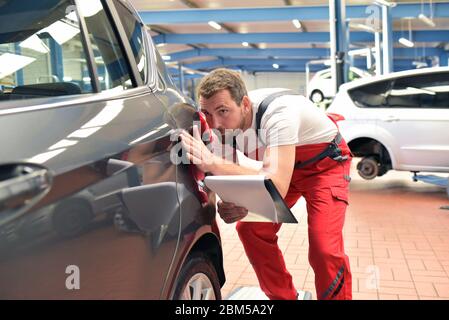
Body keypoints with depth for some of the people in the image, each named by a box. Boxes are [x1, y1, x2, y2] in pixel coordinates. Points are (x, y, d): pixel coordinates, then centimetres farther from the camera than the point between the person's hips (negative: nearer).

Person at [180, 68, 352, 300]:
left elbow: (277, 188, -50)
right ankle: (284, 297, 17)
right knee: (250, 229, -4)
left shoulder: (278, 113, -39)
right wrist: (232, 204, -33)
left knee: (324, 248, -21)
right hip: (283, 164, 6)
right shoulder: (226, 121, -18)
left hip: (325, 164, -6)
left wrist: (213, 163, -55)